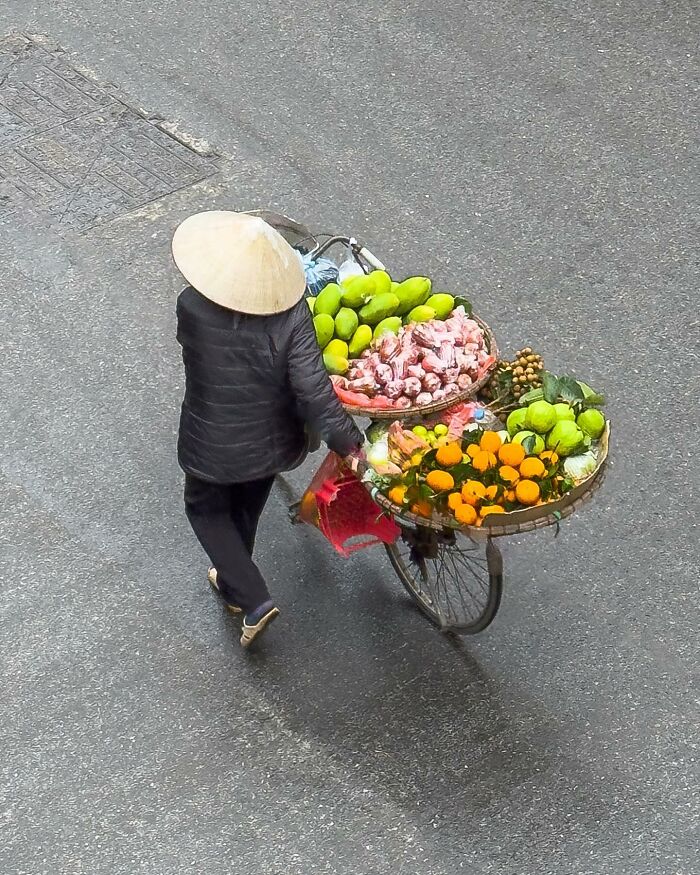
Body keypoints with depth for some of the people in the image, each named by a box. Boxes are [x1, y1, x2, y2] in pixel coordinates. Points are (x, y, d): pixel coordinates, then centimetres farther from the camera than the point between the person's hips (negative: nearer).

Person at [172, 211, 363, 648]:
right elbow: (312, 388, -30)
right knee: (247, 510, 31)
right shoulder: (292, 313, -27)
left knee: (206, 509, 27)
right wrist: (350, 442, -22)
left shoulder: (193, 308, -28)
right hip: (272, 444, 3)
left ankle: (254, 600, 16)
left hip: (213, 446, -2)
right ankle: (233, 586, 56)